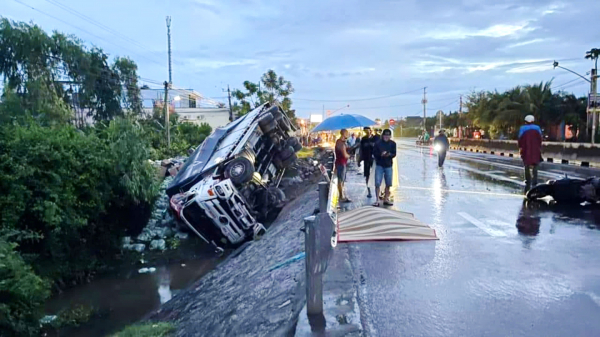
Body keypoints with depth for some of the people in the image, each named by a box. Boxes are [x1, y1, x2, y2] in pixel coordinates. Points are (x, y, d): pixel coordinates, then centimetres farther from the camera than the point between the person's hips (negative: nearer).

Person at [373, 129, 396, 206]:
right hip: (379, 165, -3)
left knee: (388, 184, 8)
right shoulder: (378, 143, -6)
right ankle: (377, 200, -3)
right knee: (377, 183, -8)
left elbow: (394, 154, -1)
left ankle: (386, 199, 22)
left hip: (388, 166, 3)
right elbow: (374, 153, -6)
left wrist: (389, 154, -22)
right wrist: (381, 154, -24)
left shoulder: (393, 143, 1)